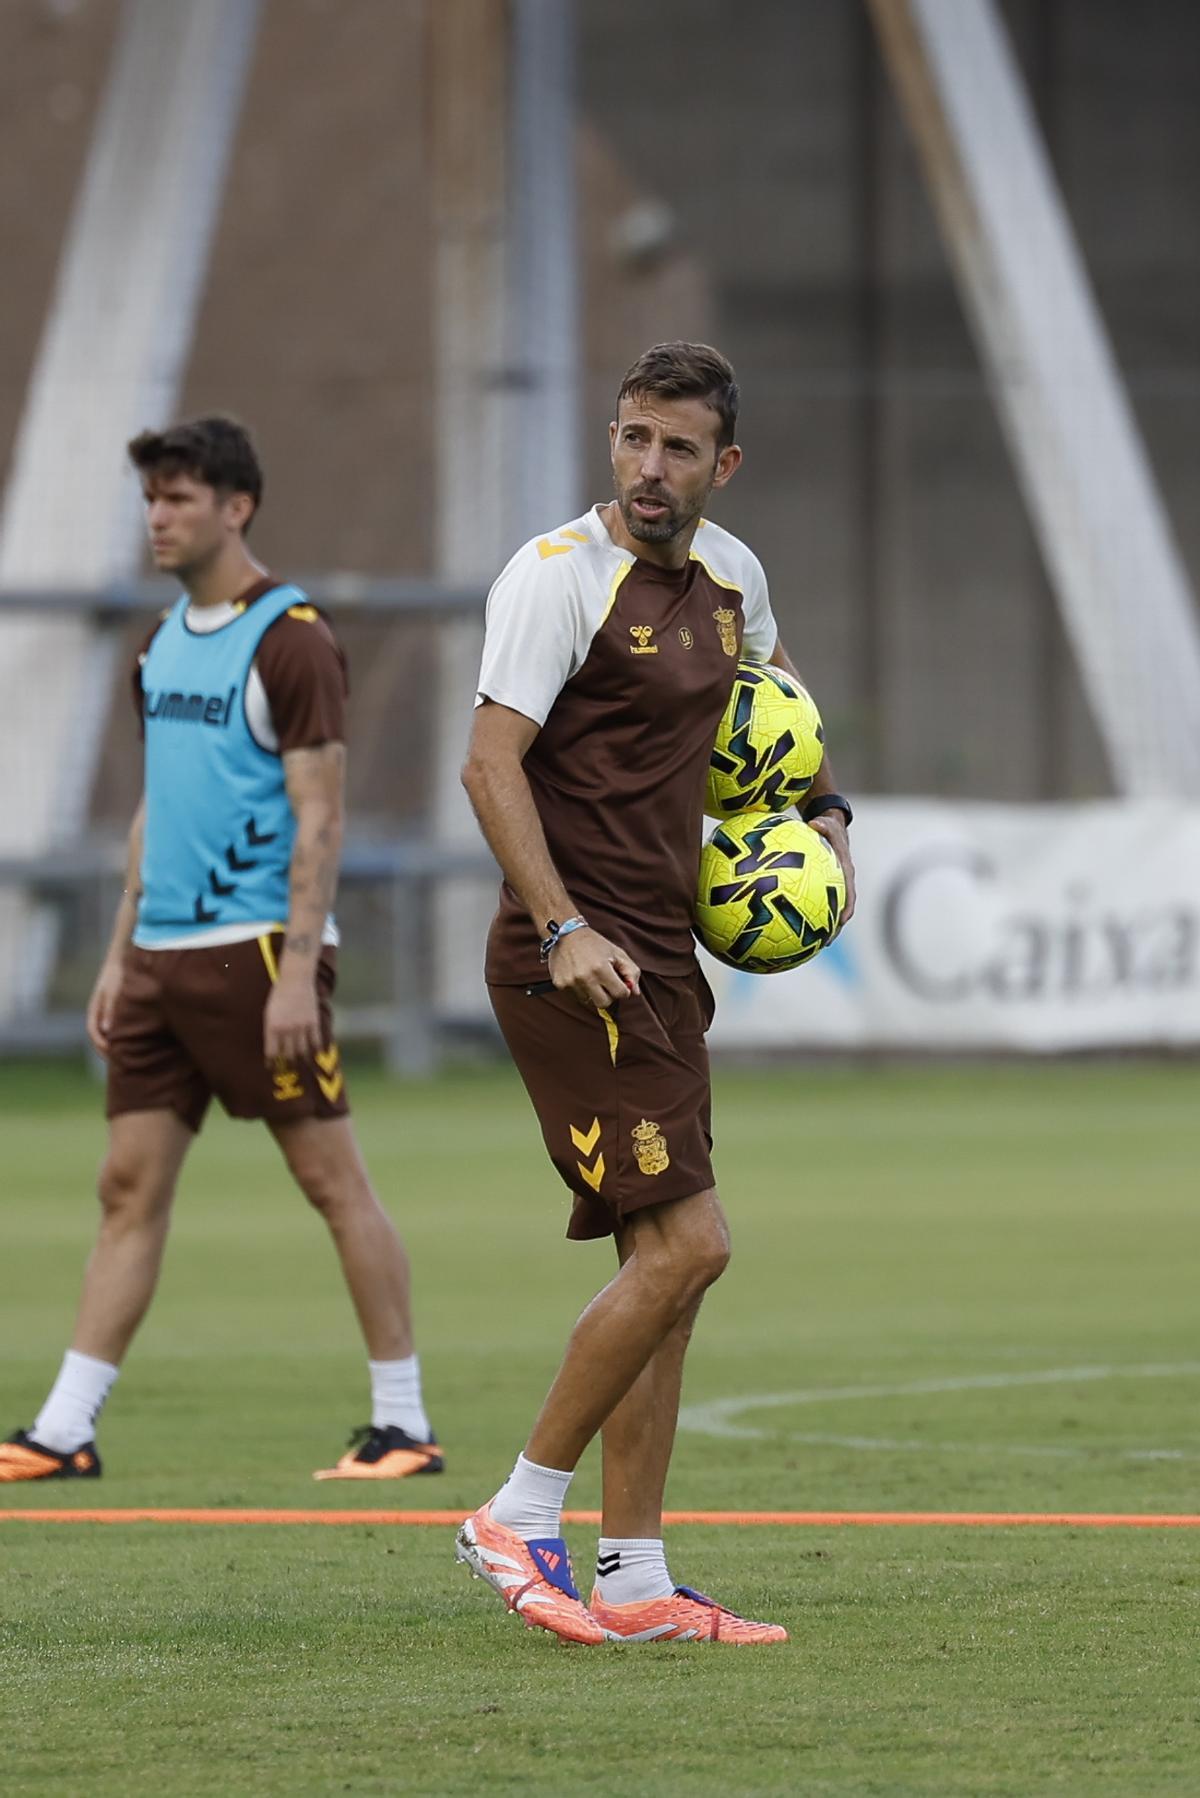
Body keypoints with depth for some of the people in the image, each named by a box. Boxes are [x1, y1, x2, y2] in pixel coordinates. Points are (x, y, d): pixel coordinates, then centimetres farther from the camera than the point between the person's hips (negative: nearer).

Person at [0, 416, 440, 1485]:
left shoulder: (292, 639, -9)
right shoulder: (165, 643, 16)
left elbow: (318, 817, -13)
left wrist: (298, 969, -19)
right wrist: (121, 953, 16)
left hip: (257, 951, -8)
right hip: (164, 955, 8)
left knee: (334, 1181, -3)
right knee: (131, 1188, 4)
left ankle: (404, 1425, 2)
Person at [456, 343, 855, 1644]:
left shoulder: (730, 576, 12)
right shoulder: (561, 572, -11)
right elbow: (491, 761, -17)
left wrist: (823, 815, 18)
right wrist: (563, 931, -25)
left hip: (658, 961, 8)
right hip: (573, 962, -8)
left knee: (665, 1265, 7)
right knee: (686, 1242, -15)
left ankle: (634, 1582, 11)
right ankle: (520, 1514, -5)